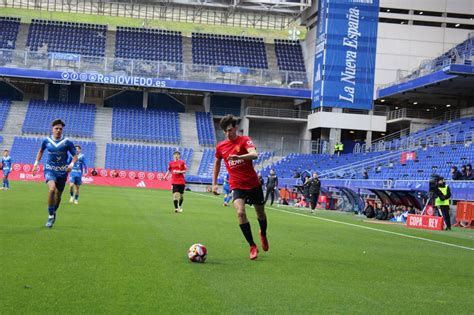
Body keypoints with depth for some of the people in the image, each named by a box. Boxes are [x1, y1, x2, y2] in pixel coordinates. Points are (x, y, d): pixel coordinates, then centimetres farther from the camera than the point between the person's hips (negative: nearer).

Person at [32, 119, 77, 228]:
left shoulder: (67, 142, -6)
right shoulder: (46, 141, -1)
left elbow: (75, 155, 2)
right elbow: (41, 151, 19)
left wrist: (71, 164, -17)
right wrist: (36, 163, 13)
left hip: (62, 171, 1)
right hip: (50, 170, -1)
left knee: (58, 195, 11)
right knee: (52, 189, -27)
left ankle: (53, 212, 42)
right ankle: (50, 216, -15)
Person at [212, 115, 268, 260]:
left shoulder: (244, 140, -9)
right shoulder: (220, 146, 3)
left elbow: (254, 154, -29)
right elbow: (217, 164, 21)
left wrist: (238, 157, -47)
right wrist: (214, 183, 18)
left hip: (253, 184, -1)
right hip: (237, 186, 1)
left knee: (260, 213, 14)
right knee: (240, 212, -23)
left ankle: (263, 234, 49)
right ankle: (253, 246, -12)